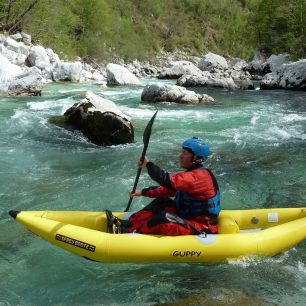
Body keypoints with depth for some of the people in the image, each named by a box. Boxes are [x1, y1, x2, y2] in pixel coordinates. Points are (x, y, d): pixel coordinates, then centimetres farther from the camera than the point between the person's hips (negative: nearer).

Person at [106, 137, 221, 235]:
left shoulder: (200, 176, -20)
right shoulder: (191, 173, 13)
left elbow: (169, 181, -31)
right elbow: (168, 189, 17)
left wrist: (148, 164, -27)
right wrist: (143, 192, 12)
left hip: (202, 229, -10)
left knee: (164, 218, -28)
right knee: (162, 202, 4)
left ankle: (128, 232, -18)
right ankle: (128, 223, -3)